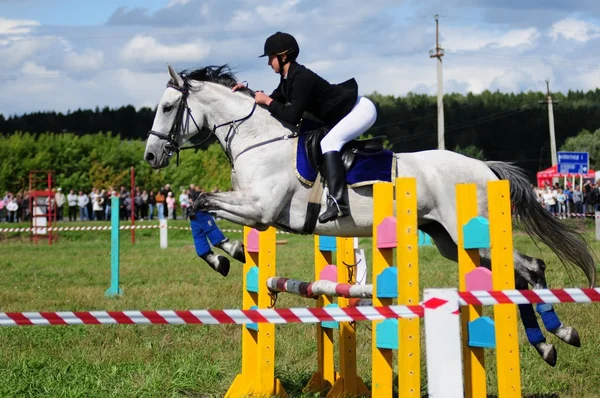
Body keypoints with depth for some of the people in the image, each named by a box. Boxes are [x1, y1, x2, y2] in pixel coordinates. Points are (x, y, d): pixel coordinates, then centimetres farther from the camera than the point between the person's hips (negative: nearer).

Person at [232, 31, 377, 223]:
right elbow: (275, 102, 17)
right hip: (348, 114, 11)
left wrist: (267, 101, -15)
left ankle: (338, 201, -37)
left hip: (361, 110, -11)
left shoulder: (301, 78, -23)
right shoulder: (288, 80, 7)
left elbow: (292, 116, -26)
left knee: (329, 142, -26)